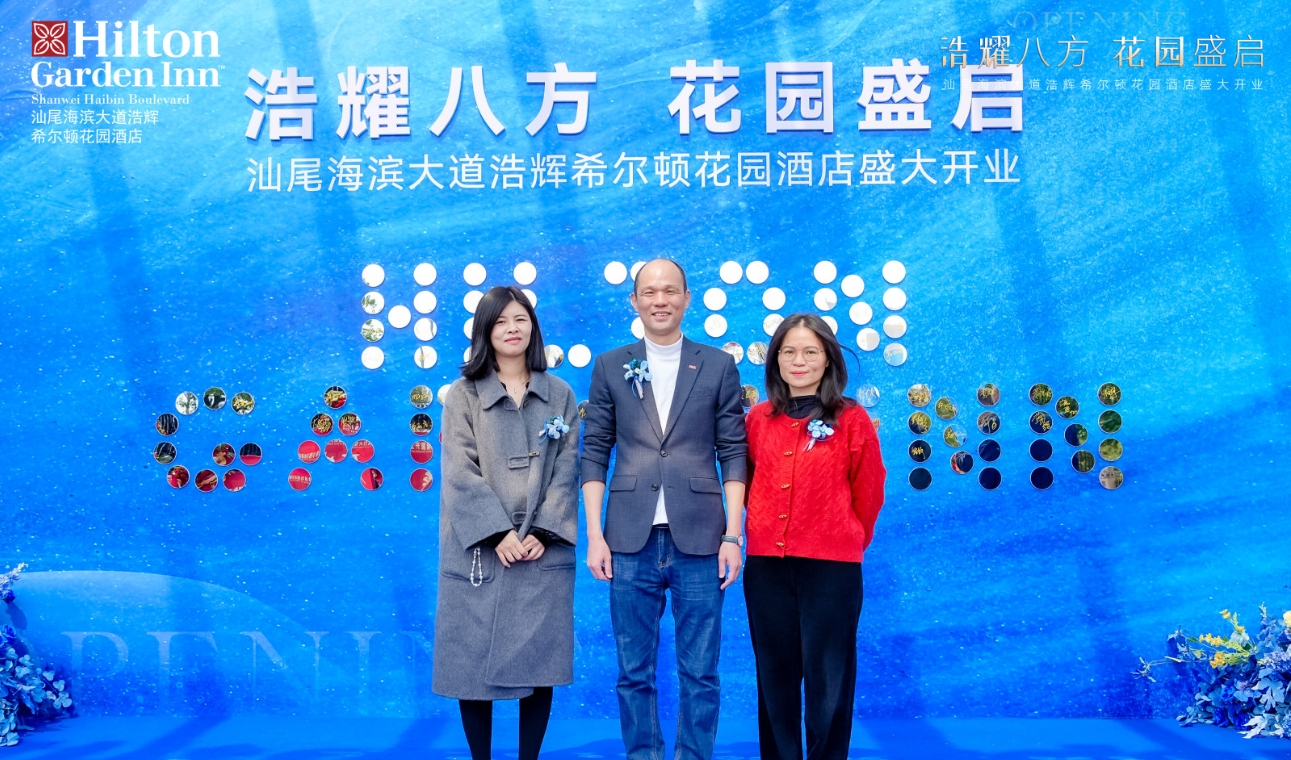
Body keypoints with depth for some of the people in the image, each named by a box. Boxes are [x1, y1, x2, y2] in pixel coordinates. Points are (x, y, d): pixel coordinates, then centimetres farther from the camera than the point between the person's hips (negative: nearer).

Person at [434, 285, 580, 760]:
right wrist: (499, 533, -14)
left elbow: (566, 470, 3)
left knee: (538, 661, 3)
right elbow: (460, 473, -4)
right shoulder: (464, 394, 4)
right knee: (474, 660, 2)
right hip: (479, 551, -1)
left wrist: (543, 533, -10)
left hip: (544, 551, 1)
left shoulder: (559, 395, 9)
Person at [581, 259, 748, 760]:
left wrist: (733, 535, -2)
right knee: (634, 671, 8)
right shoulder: (610, 367, 8)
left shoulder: (718, 366, 7)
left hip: (698, 540, -1)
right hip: (631, 541, 1)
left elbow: (733, 455, 5)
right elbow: (595, 454, 7)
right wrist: (594, 534, 0)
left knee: (700, 672, 5)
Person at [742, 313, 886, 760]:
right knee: (775, 676, 11)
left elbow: (869, 494, 5)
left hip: (832, 566, -3)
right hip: (766, 564, 3)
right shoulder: (758, 419, 6)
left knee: (827, 679, 3)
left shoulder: (852, 420, -4)